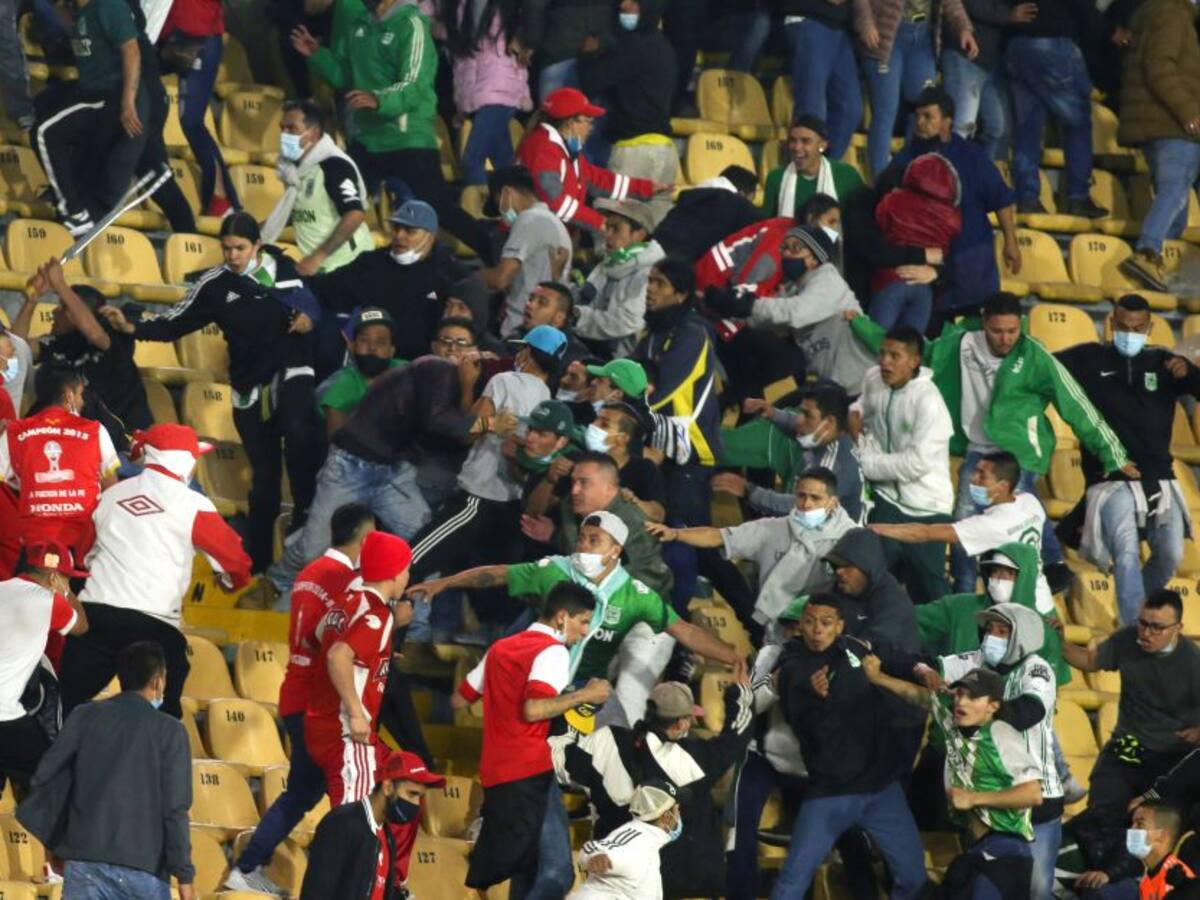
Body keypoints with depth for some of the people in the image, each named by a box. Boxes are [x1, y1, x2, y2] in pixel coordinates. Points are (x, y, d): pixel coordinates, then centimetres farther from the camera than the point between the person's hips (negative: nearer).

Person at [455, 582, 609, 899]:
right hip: (531, 774, -9)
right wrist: (584, 695, -9)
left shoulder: (500, 649, 20)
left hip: (495, 774, 9)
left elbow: (460, 699, 27)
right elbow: (534, 709, -19)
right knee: (555, 874, -16)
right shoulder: (553, 651, -5)